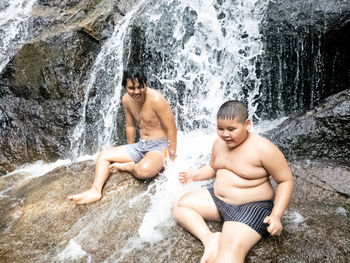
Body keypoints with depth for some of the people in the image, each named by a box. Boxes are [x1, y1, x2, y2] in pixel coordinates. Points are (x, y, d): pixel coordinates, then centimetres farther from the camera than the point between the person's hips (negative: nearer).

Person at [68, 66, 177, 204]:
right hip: (140, 145, 7)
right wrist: (131, 150, 21)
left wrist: (172, 157, -15)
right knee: (104, 155, 3)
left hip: (160, 146, -7)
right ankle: (95, 191, -12)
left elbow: (171, 129, -18)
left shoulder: (156, 99, -22)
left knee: (144, 170, -38)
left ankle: (127, 166, -4)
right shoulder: (126, 100, 0)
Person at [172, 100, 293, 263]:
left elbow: (286, 181, -12)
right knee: (178, 205, -2)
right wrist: (194, 175, 1)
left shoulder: (263, 149, -19)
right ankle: (209, 238, -18)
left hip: (251, 207, -8)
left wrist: (276, 216, -21)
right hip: (217, 199, 8)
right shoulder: (219, 143, 2)